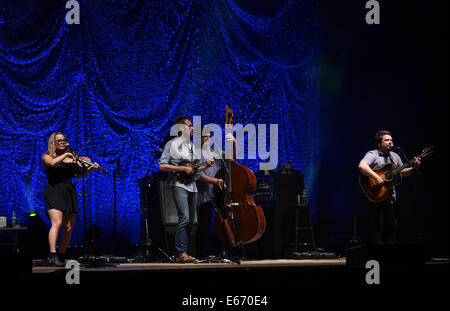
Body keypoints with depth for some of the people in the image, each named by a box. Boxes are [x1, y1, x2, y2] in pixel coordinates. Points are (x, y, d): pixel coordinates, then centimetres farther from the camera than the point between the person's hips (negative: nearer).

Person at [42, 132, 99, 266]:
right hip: (54, 192, -5)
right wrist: (65, 155, -11)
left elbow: (79, 175, 8)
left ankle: (61, 255, 13)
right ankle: (52, 255, -27)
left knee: (68, 228, 1)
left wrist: (90, 169, -8)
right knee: (57, 223, -22)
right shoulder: (47, 156, 5)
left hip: (69, 193, 5)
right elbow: (52, 163, -19)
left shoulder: (72, 158, 16)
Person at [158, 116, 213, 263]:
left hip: (192, 186, 8)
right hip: (179, 185, -8)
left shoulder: (192, 146, 20)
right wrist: (184, 169, -14)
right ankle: (181, 254, -20)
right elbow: (162, 166, -9)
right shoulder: (172, 144, -2)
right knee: (184, 218, -20)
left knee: (190, 221, 5)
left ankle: (183, 253, 10)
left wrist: (205, 166, 6)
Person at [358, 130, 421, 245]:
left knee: (391, 225, 11)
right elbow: (361, 166, -28)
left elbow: (402, 172, 25)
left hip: (391, 196, 7)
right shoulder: (372, 155, -10)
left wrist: (413, 168, 6)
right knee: (378, 226, -7)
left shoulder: (395, 156, 15)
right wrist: (377, 177, -34)